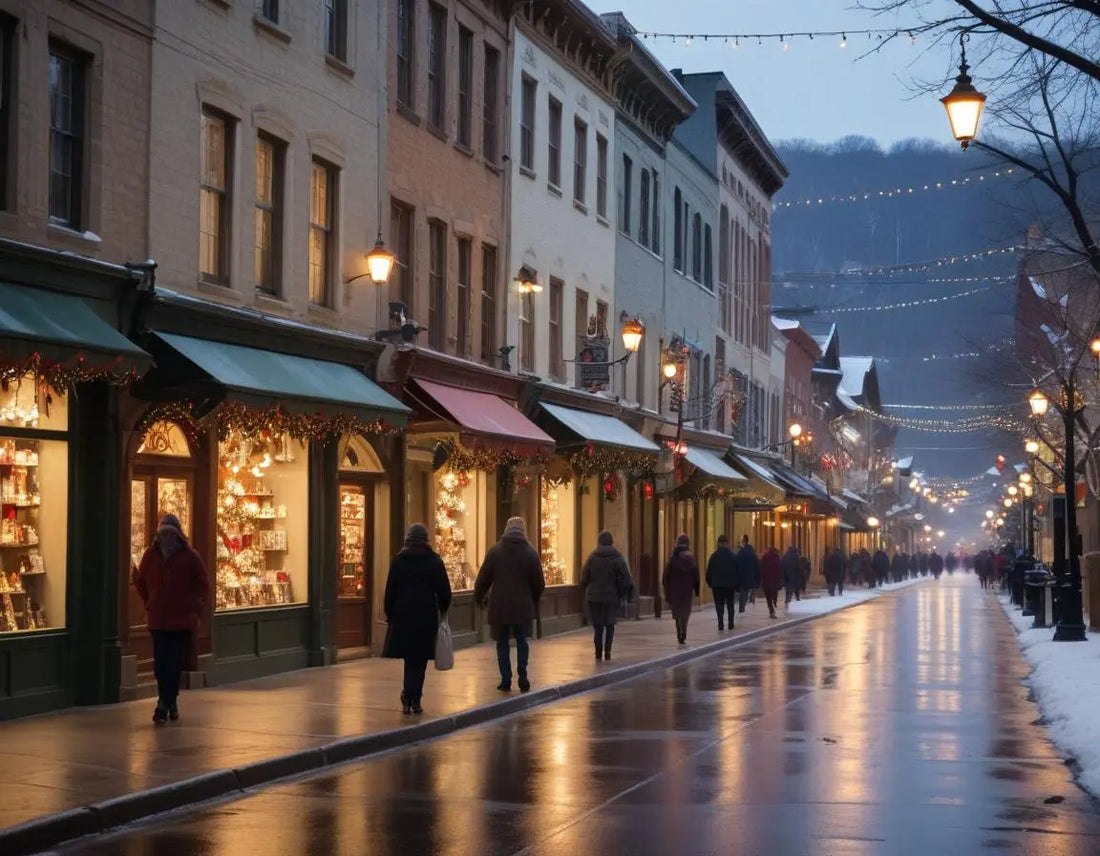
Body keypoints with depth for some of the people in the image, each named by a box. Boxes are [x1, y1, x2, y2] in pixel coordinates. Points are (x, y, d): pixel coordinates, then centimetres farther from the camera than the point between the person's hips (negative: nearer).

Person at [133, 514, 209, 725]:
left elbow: (203, 584, 5)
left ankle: (166, 702, 4)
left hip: (182, 621, -2)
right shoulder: (151, 555, 5)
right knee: (160, 663, -1)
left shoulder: (189, 556, -2)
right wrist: (149, 604, 14)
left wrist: (195, 607, 0)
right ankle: (169, 702, 10)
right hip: (157, 620, 2)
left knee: (175, 663, -2)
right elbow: (140, 582, 19)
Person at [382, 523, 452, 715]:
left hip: (403, 614, 1)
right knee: (420, 659, 4)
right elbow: (444, 590, 0)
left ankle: (408, 699, 1)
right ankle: (414, 699, -2)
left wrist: (389, 613, 8)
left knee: (409, 657, 11)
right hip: (427, 615, -1)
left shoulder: (398, 560, 1)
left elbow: (390, 590, 1)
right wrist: (443, 608, 16)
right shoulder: (434, 560, -1)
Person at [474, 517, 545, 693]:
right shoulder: (530, 552, -3)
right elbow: (539, 582, 2)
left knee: (502, 643, 8)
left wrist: (479, 596, 14)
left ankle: (506, 680, 6)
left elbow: (483, 578, -3)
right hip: (523, 606, 1)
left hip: (499, 606, -1)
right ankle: (522, 676, 3)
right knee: (522, 641, 15)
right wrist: (534, 599, 20)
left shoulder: (495, 551, -4)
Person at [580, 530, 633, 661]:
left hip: (594, 596, 1)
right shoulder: (617, 558, -5)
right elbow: (625, 579, -6)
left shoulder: (592, 557, -2)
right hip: (612, 596, -1)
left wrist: (586, 591, 14)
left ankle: (598, 651, 2)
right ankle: (607, 651, -1)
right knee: (610, 625, 7)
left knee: (597, 625, 7)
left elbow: (584, 578, 0)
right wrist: (623, 594, 6)